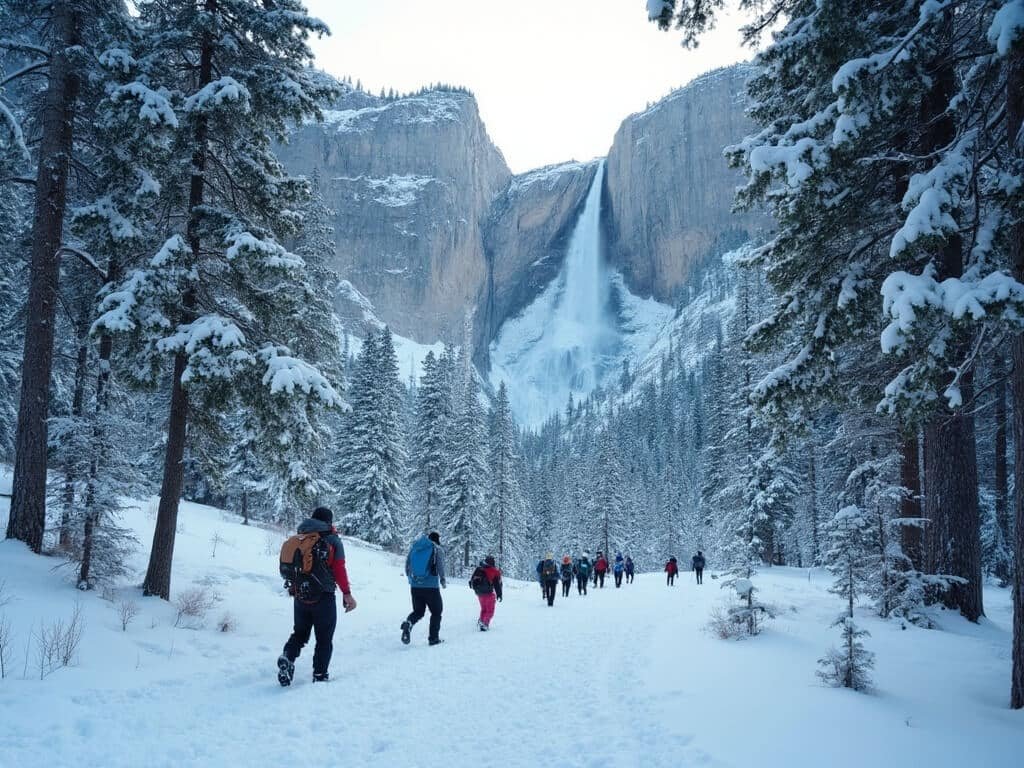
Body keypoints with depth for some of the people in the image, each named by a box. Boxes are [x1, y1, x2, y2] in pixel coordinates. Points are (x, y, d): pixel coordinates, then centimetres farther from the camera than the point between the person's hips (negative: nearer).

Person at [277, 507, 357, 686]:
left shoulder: (297, 540, 7)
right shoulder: (332, 540, -7)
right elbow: (339, 570, -10)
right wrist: (347, 594, -3)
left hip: (300, 598, 4)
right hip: (324, 599, -4)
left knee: (300, 633, 19)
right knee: (324, 638, 9)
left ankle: (288, 657, -6)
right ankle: (320, 675, 8)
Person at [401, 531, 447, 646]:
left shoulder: (414, 547, 10)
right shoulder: (437, 549, -3)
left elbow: (407, 565, 11)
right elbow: (440, 567, -10)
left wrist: (410, 579, 24)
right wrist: (443, 581, 4)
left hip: (415, 586, 4)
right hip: (431, 586, -4)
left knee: (418, 611, 15)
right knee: (436, 612, 14)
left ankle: (408, 623, -16)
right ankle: (433, 638, 10)